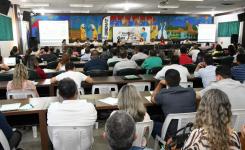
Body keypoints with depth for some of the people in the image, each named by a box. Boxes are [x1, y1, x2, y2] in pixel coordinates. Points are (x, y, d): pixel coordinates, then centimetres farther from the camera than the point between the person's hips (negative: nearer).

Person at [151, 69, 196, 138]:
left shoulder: (163, 94, -18)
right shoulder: (191, 91, -9)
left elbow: (152, 99, 6)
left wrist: (160, 83, 9)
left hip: (172, 134, -4)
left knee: (153, 120, 21)